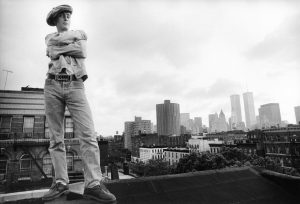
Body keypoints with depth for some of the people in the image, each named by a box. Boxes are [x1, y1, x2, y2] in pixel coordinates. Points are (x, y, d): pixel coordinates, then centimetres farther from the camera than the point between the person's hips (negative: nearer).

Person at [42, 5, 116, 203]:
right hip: (53, 86, 2)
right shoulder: (49, 37, 25)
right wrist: (74, 38, 3)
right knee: (56, 137, -2)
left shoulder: (81, 34, 23)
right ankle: (61, 183, 5)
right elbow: (52, 52, -1)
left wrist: (58, 49, 3)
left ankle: (93, 184, -17)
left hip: (75, 87, -1)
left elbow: (82, 52, -1)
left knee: (88, 134, -17)